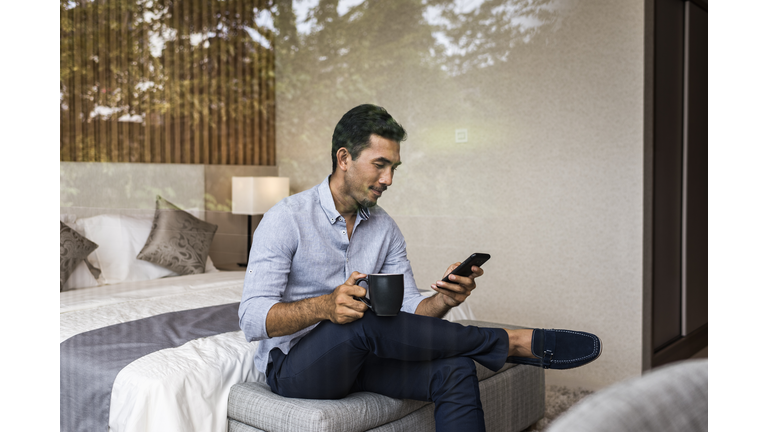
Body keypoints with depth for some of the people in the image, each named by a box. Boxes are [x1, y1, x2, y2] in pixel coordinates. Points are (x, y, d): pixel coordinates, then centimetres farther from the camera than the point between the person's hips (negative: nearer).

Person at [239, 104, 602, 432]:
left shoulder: (385, 228, 4)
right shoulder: (286, 219, -14)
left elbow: (409, 310, 1)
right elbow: (252, 319, -20)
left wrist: (443, 301, -22)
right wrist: (324, 306, -37)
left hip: (357, 358, 5)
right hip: (292, 366, -5)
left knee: (454, 370, -21)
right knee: (365, 321, -35)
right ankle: (516, 342, -23)